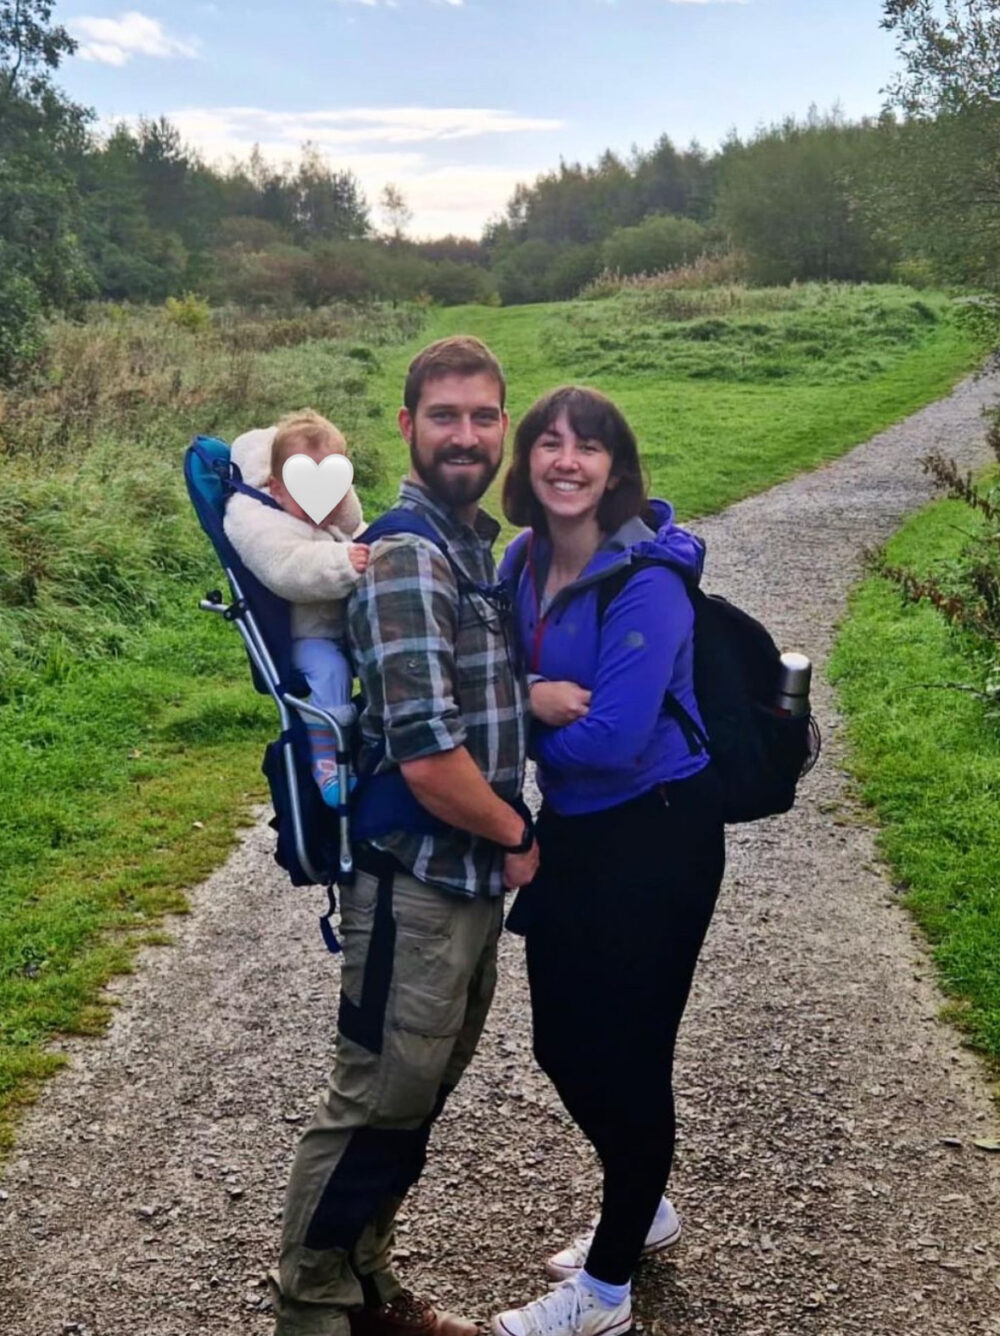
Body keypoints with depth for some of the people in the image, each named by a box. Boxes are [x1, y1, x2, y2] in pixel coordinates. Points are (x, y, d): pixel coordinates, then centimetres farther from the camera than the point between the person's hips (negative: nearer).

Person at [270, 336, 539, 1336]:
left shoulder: (473, 543, 10)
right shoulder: (406, 558, -20)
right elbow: (426, 756, -26)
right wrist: (516, 836, -11)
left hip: (472, 877, 9)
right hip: (417, 881, -9)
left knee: (417, 1095, 19)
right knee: (375, 1102, 4)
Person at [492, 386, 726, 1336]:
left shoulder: (647, 584, -22)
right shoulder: (522, 561, 0)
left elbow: (614, 739, -27)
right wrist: (530, 697, -17)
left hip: (656, 837, -7)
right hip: (569, 828, 8)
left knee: (624, 1053, 5)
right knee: (562, 1044, 17)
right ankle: (643, 1210, 44)